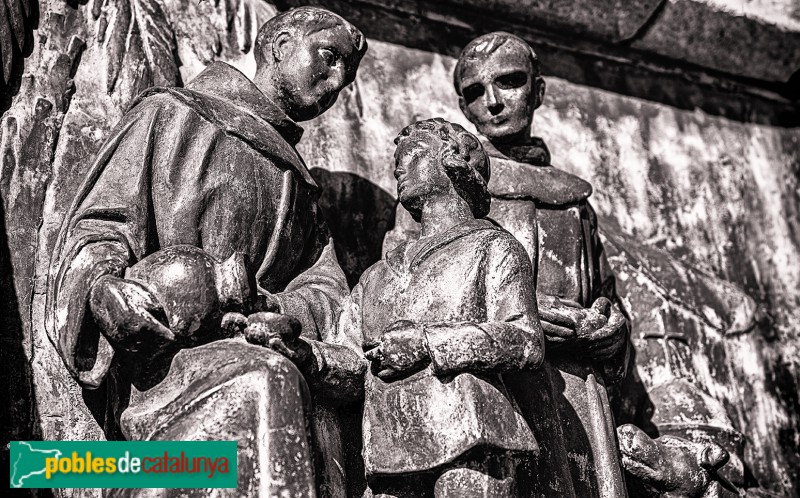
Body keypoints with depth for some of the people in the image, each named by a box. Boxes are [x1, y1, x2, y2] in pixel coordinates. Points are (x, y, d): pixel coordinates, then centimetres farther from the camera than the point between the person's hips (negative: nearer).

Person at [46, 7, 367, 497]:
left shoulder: (298, 181, 29)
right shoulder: (172, 115, 12)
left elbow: (326, 283, 14)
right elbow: (96, 226, 4)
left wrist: (290, 313, -10)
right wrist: (102, 285, -19)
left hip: (256, 350, 6)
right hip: (164, 358, -6)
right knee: (262, 382, -35)